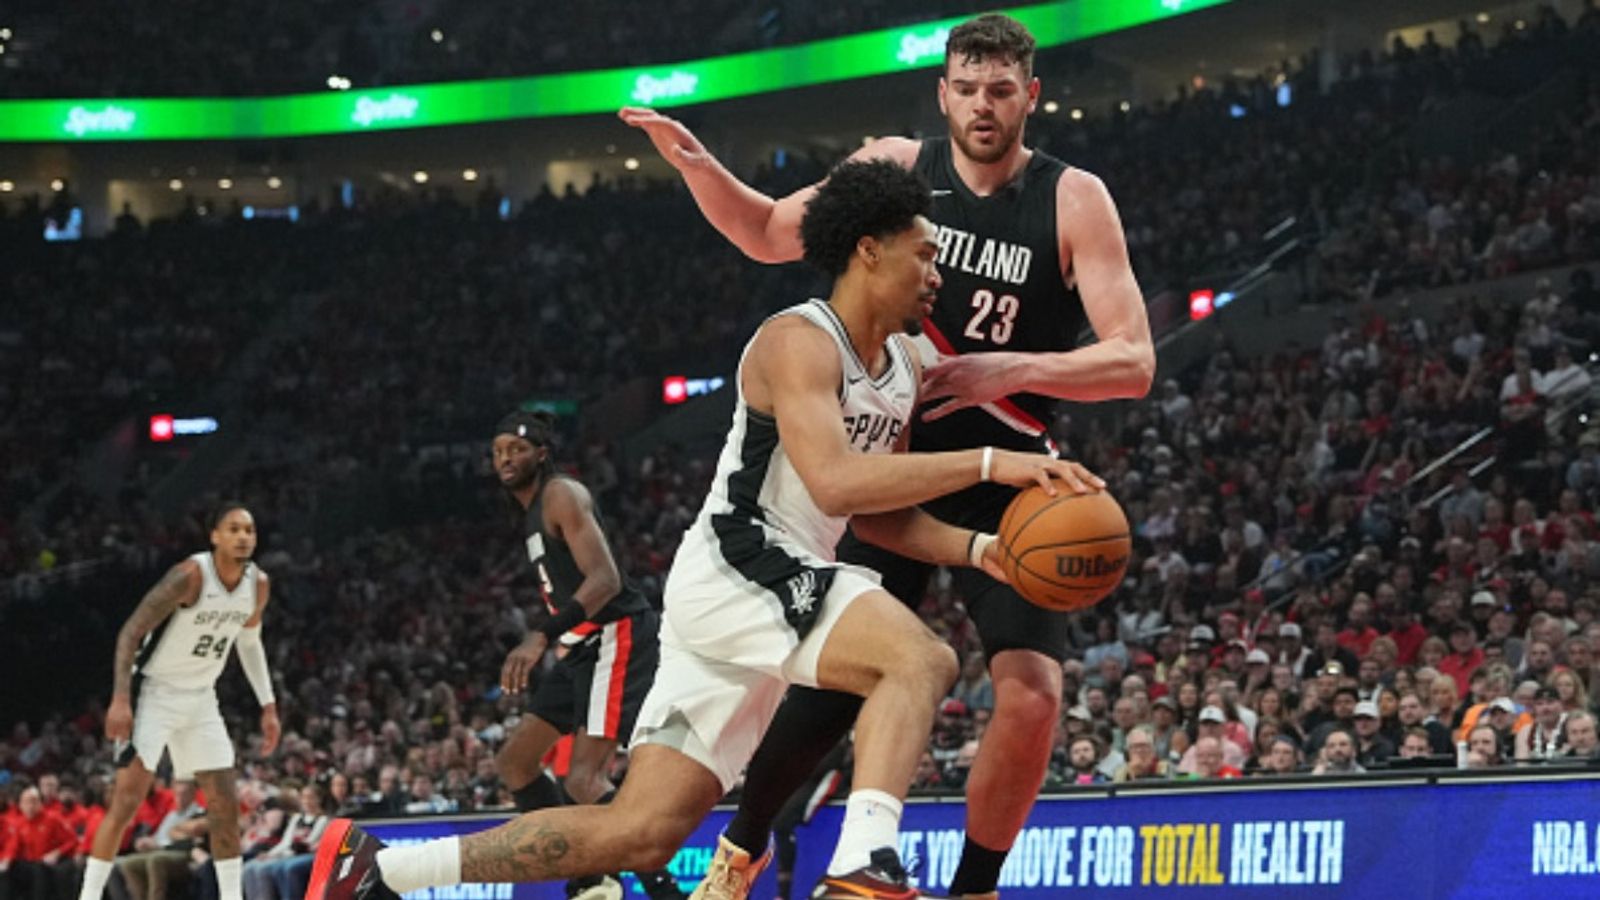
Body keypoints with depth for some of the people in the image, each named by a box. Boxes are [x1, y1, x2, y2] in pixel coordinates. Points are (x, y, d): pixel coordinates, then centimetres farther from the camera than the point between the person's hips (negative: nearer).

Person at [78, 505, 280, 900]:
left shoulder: (258, 583, -1)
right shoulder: (190, 575, -23)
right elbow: (131, 631, -21)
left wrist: (268, 705, 14)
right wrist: (120, 699, -30)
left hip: (201, 698, 7)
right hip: (155, 692, -7)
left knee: (225, 803, 5)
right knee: (127, 799, -15)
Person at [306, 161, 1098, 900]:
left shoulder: (904, 368, 14)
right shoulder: (800, 342, -14)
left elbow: (877, 513, 20)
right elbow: (836, 483, -30)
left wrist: (976, 548, 3)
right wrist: (988, 462, -31)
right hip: (736, 573, -9)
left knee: (644, 831, 4)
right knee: (920, 658, -29)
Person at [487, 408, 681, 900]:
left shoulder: (562, 495, -11)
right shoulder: (531, 512, 18)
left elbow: (605, 579, -23)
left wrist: (540, 637, -32)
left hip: (618, 638, -11)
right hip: (585, 648, 11)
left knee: (584, 778, -22)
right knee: (513, 761, 12)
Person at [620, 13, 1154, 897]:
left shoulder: (1074, 200, -11)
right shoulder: (898, 167, -3)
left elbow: (1132, 362, -17)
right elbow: (769, 235, 13)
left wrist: (1015, 369, -32)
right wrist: (696, 165, -5)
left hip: (1006, 477, -1)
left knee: (1032, 694, -18)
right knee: (827, 690, 1)